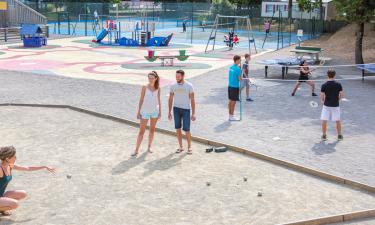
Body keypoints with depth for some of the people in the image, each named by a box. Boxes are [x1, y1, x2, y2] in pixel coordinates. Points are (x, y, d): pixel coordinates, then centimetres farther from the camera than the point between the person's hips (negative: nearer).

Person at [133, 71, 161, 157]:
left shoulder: (158, 88, -1)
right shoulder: (145, 87, -8)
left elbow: (158, 100, 6)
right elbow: (141, 100, -4)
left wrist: (160, 111, 4)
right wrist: (138, 112, -5)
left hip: (155, 111, 3)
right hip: (145, 111, -3)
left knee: (152, 130, 12)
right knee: (141, 131, -3)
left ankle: (149, 147, 25)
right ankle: (136, 150, -1)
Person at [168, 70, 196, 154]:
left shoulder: (189, 86, -7)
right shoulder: (173, 86, 2)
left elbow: (192, 100, -6)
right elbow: (170, 99, 9)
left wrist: (193, 113, -10)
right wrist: (169, 112, 6)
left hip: (186, 109, -3)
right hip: (176, 109, 3)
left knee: (186, 129, -5)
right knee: (178, 128, 5)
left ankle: (189, 147, 13)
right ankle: (180, 147, 18)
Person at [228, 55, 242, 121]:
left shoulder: (231, 67, 7)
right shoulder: (237, 69, -17)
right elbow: (240, 79, -15)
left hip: (230, 86, 8)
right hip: (235, 87, -8)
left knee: (230, 101, 13)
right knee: (233, 102, -1)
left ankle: (230, 115, 21)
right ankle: (232, 116, 5)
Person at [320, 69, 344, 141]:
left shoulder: (324, 85, -10)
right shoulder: (338, 84, -7)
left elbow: (322, 96, -8)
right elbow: (342, 95, -4)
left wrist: (322, 101, 13)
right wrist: (337, 99, 14)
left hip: (326, 105, -1)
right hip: (336, 105, 2)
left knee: (324, 121, 9)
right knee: (338, 121, 14)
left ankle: (324, 135, 12)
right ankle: (339, 135, 21)